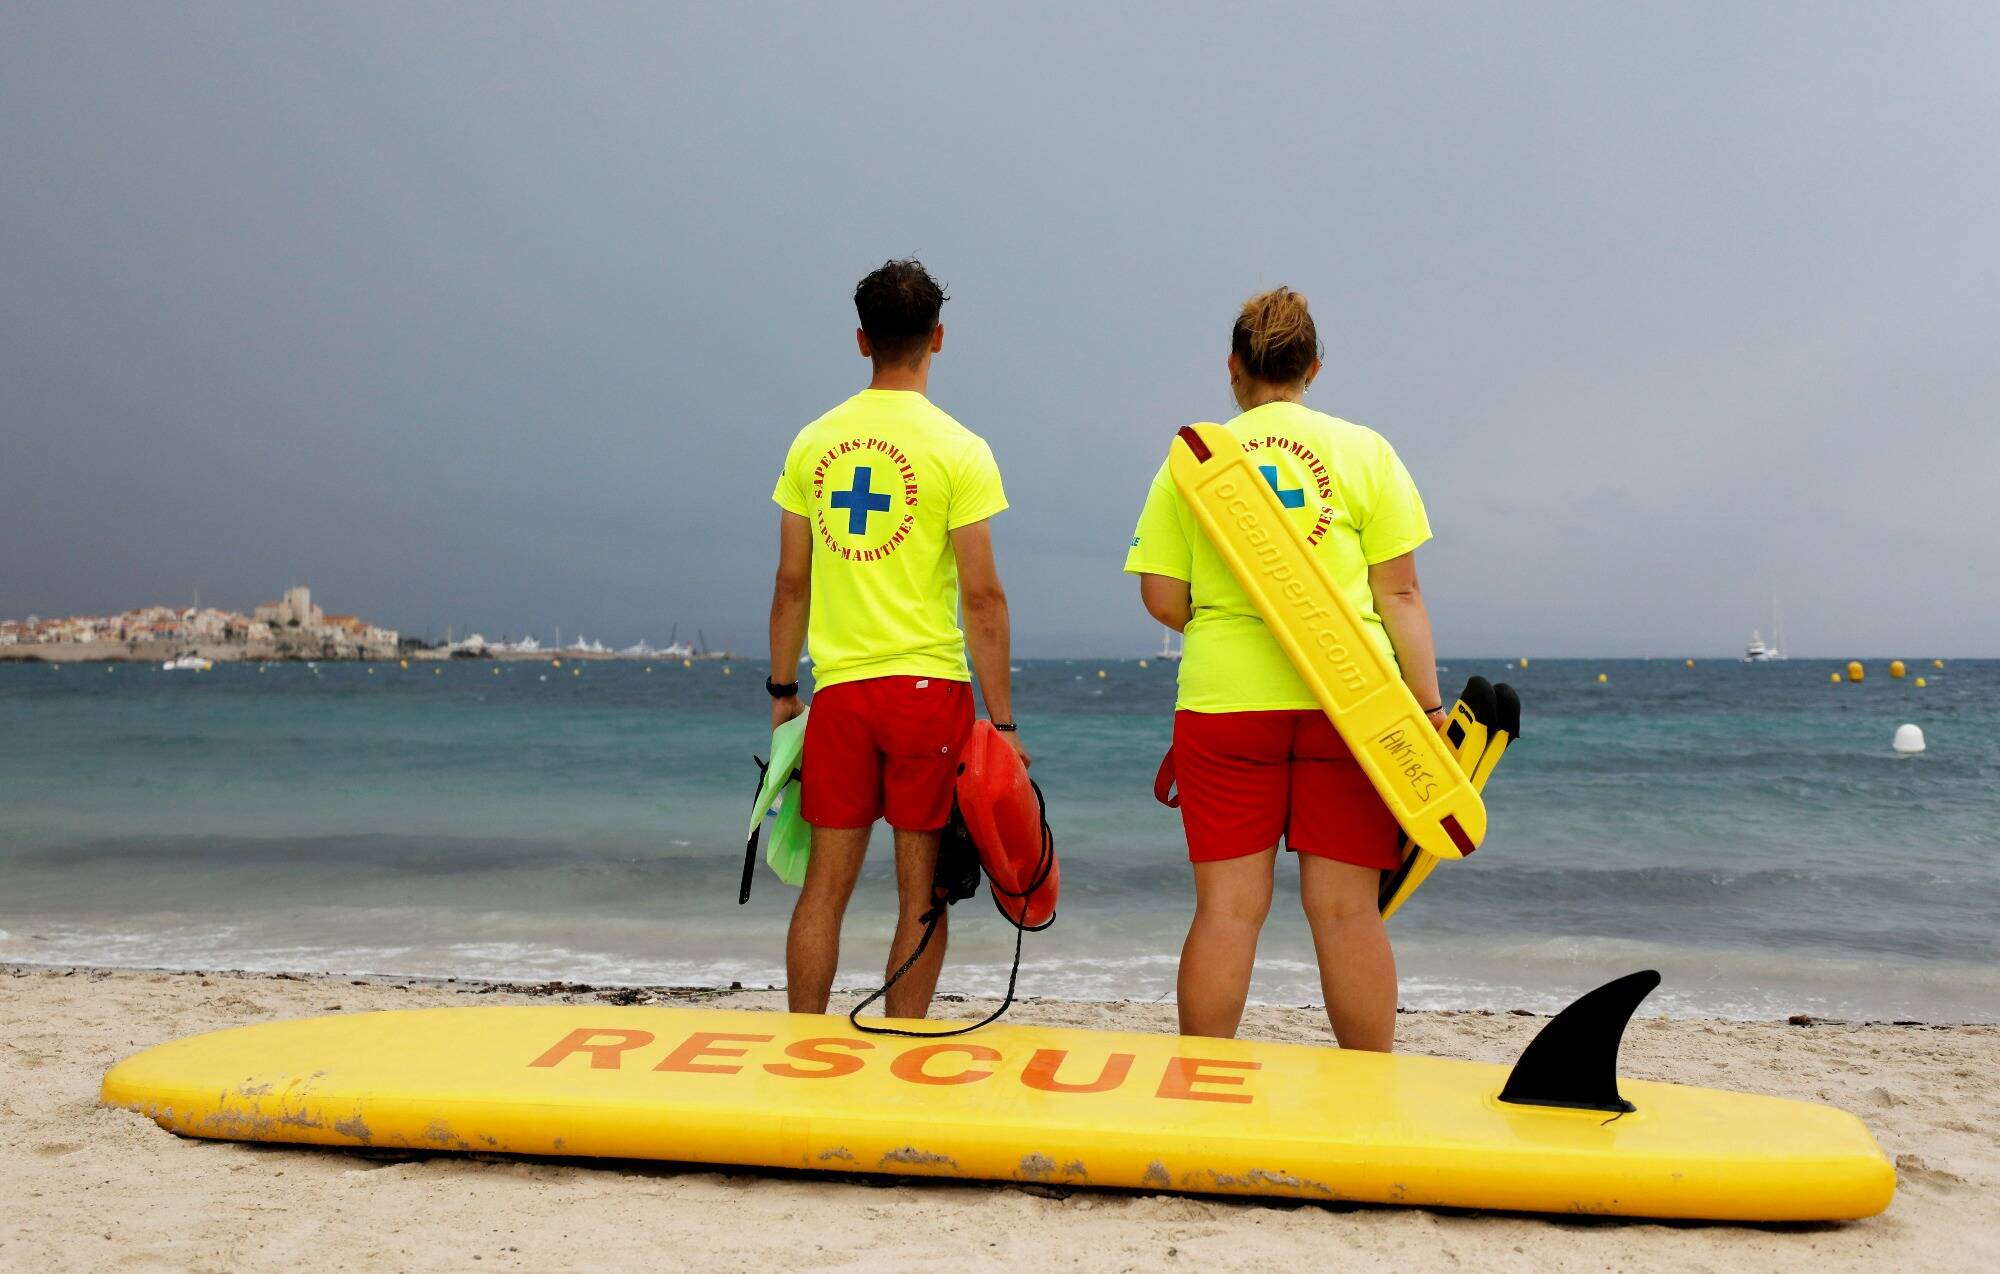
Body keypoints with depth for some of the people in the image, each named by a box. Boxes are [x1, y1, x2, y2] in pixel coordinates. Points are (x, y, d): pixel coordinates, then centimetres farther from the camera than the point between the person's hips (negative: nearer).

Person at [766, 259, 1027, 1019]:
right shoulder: (958, 450, -5)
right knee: (921, 891, 6)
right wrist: (1003, 721, -4)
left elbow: (791, 583, 8)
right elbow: (982, 596, -8)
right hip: (928, 687, -3)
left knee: (825, 885, 10)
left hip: (839, 690, 3)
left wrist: (782, 690, 17)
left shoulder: (813, 442, 6)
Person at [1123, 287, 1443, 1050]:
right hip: (1350, 701, 0)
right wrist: (1429, 705, 4)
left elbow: (1162, 597, 2)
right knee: (1346, 909, 4)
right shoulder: (1364, 450, 5)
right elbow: (1400, 594, 1)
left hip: (1225, 700, 0)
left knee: (1226, 907, 4)